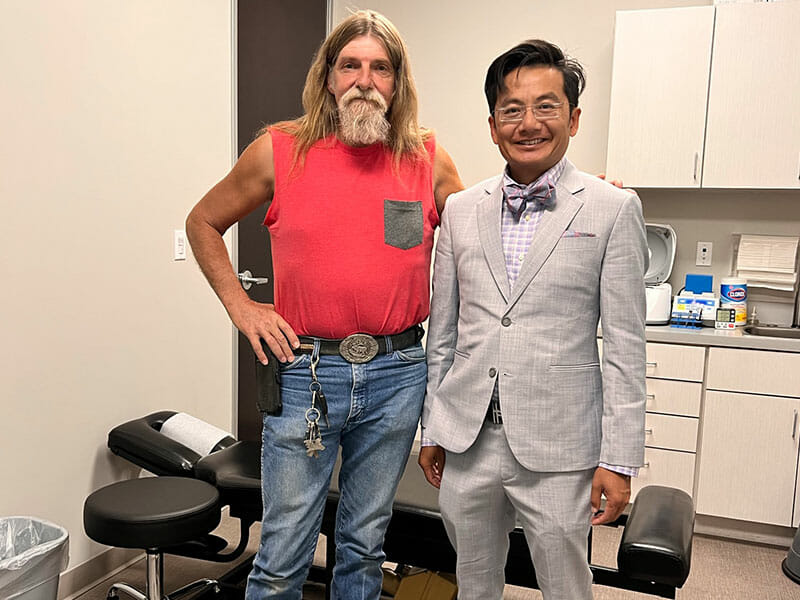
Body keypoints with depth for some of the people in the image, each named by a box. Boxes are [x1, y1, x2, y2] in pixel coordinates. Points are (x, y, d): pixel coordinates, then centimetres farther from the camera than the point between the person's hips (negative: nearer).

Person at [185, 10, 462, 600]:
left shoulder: (428, 159, 2)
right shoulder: (280, 151, -1)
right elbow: (203, 223, 10)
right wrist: (240, 305, 1)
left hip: (397, 373, 2)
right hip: (305, 370, -1)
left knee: (365, 544, 18)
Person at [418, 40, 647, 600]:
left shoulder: (613, 209, -4)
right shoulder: (461, 210, 6)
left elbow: (625, 347, -5)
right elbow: (443, 333, 9)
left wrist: (619, 458, -7)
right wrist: (432, 430, 10)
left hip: (558, 449, -3)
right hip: (466, 443, 4)